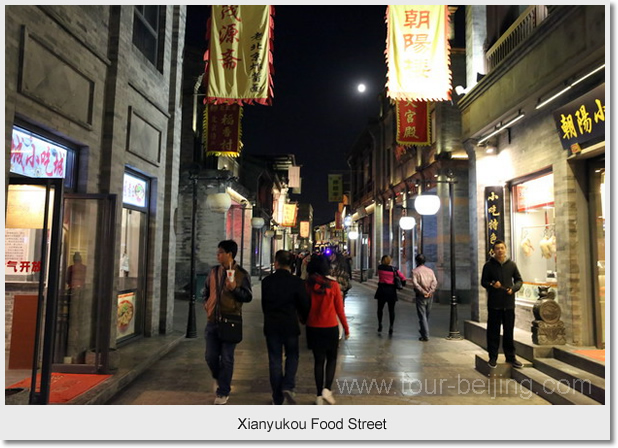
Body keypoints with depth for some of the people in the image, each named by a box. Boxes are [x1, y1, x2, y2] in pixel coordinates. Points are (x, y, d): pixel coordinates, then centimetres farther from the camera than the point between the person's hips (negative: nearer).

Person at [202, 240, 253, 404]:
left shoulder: (241, 274, -7)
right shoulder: (214, 271, 7)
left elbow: (248, 297, -7)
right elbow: (206, 289, 23)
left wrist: (235, 289, -22)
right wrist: (206, 303, 9)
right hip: (213, 320, 4)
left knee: (226, 358, 4)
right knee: (210, 356, 10)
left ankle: (223, 392, 18)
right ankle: (218, 378, 40)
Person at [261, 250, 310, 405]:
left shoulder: (267, 281, -5)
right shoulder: (296, 282, -11)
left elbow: (264, 304, 6)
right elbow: (304, 304, -5)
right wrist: (304, 318, 16)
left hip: (271, 325, 1)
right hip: (290, 324, -1)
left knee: (275, 360, 11)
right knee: (292, 356, 19)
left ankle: (277, 398, 18)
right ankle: (288, 386, 0)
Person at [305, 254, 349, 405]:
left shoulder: (306, 285, -7)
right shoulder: (333, 285, -9)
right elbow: (340, 309, -4)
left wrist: (303, 320, 17)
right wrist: (346, 328, 6)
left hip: (313, 328, 1)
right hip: (331, 327, -1)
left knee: (318, 360, 14)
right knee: (331, 359, 17)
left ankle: (319, 395, 17)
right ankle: (327, 389, 3)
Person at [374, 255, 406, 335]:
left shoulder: (380, 268, -6)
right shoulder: (394, 270, -4)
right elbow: (403, 278, -3)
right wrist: (402, 285, 10)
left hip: (382, 290, 0)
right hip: (391, 291, 0)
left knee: (380, 308, 17)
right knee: (391, 310, 9)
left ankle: (380, 324, 10)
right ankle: (391, 327, 7)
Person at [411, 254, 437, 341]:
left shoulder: (415, 271, -4)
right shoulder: (430, 270, 8)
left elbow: (415, 283, -17)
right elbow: (435, 282, -4)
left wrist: (423, 292, -16)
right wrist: (430, 291, -12)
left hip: (421, 296, -5)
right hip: (430, 296, 5)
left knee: (422, 316, -1)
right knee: (427, 315, 19)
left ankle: (425, 336, -4)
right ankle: (423, 330, 35)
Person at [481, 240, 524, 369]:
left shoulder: (512, 264, 6)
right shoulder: (489, 265, 1)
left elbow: (519, 280, 11)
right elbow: (483, 281, 4)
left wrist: (513, 288, -8)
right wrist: (492, 285, -17)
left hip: (509, 303, 2)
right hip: (494, 304, -2)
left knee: (509, 332, 10)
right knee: (493, 332, 4)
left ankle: (510, 357, 21)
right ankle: (493, 357, 13)